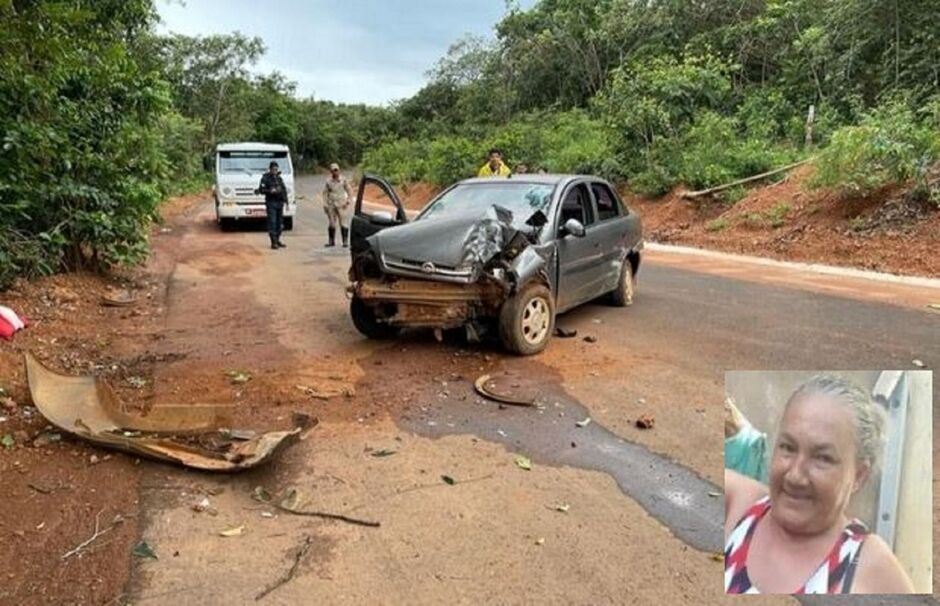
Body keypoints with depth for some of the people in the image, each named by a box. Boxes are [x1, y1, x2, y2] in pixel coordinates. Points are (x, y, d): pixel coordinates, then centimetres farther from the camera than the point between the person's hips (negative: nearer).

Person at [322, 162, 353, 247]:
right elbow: (325, 193, 10)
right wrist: (325, 204, 3)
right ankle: (331, 241, 15)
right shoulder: (328, 181, 5)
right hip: (331, 205, 3)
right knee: (332, 224, 8)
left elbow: (349, 191, 2)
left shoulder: (343, 180, -2)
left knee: (344, 223, -5)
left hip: (342, 205, -3)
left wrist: (348, 201, -8)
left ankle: (345, 241, -1)